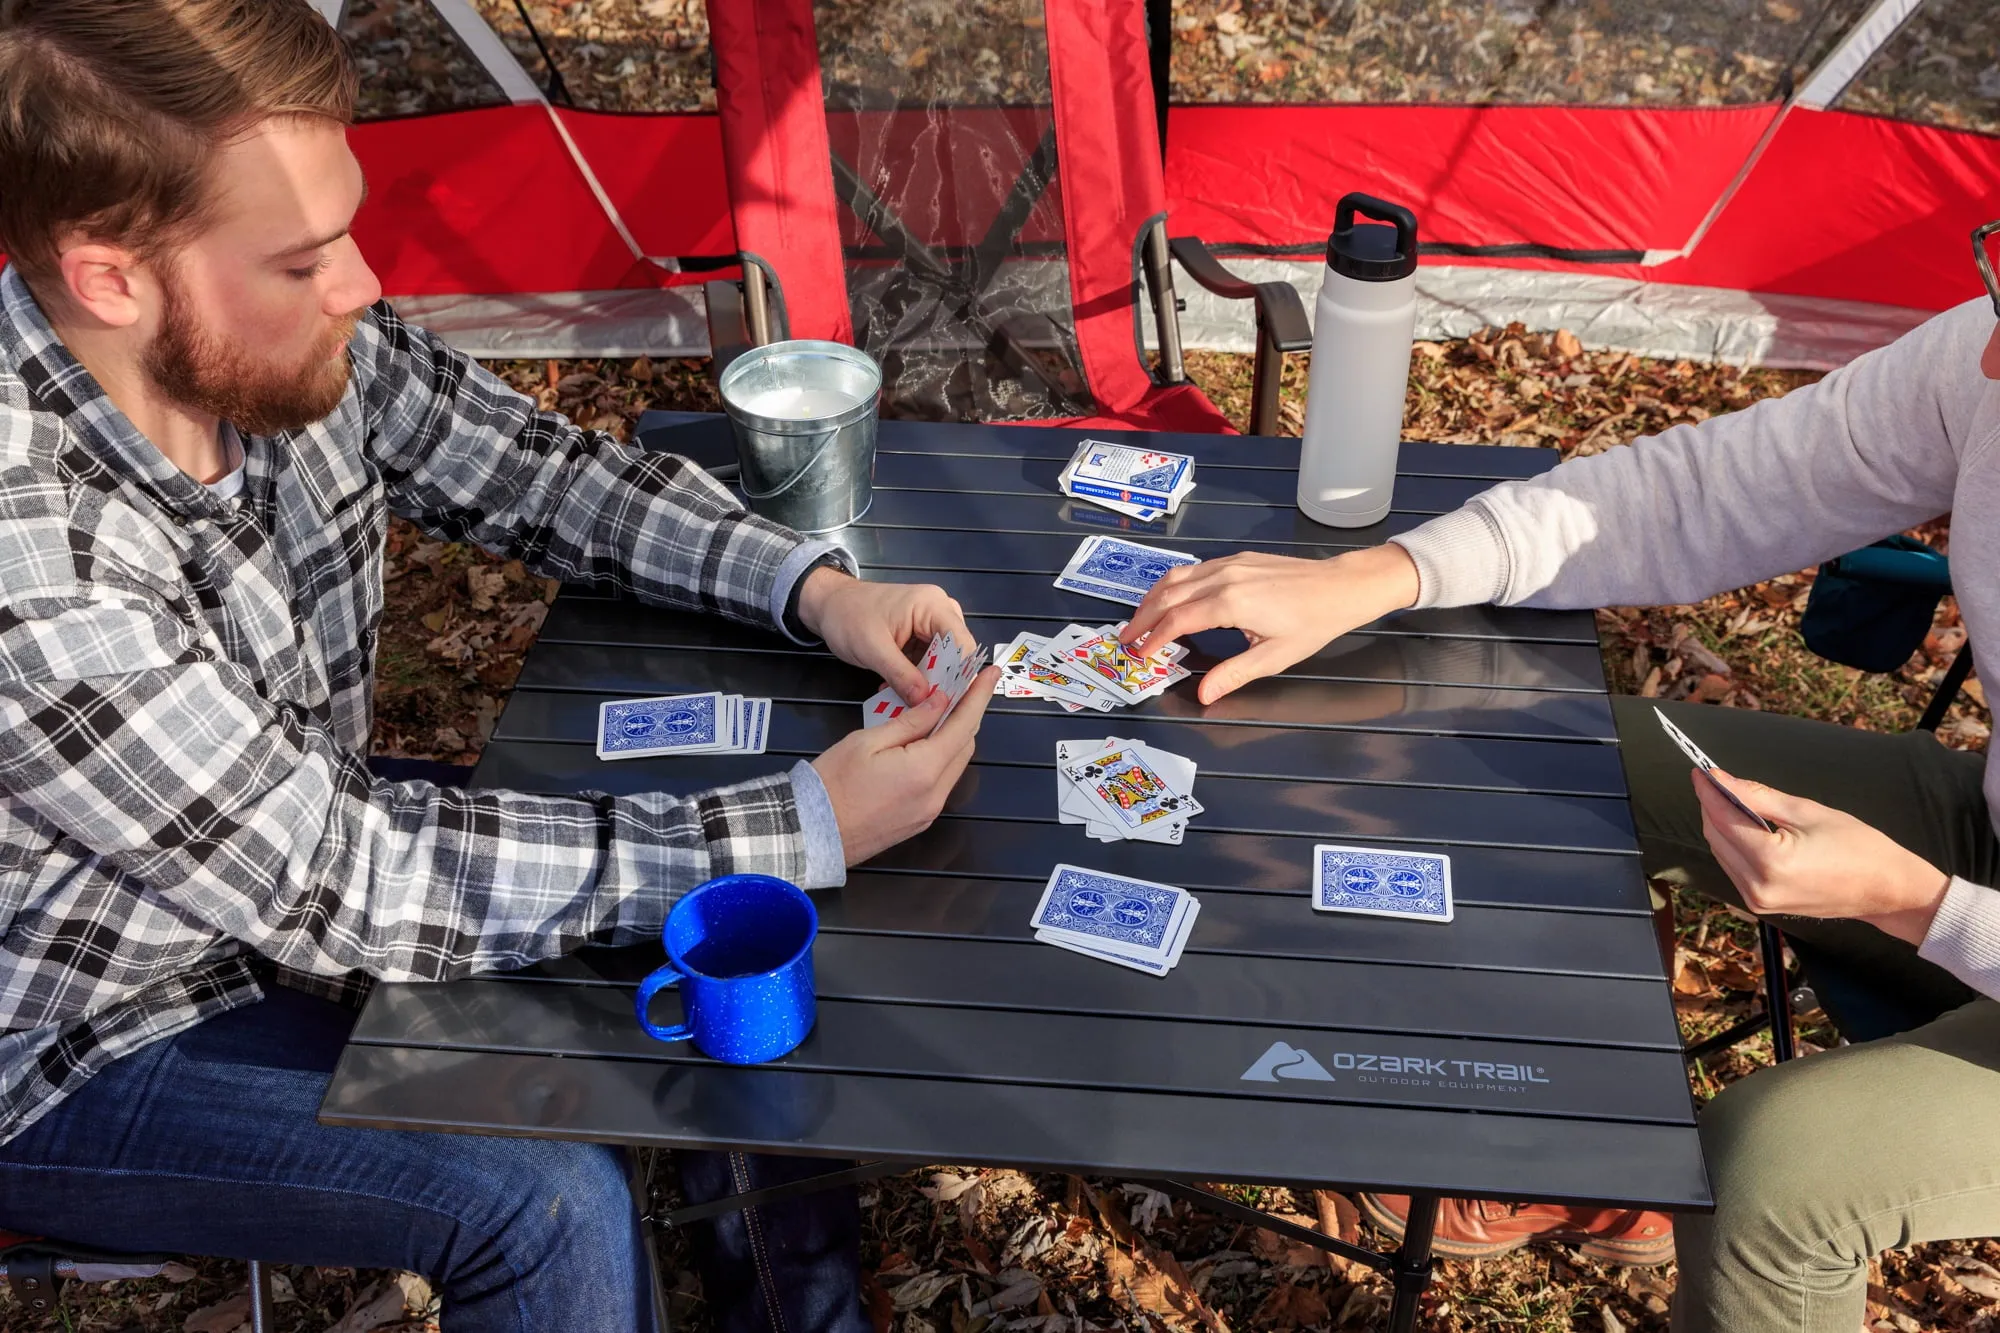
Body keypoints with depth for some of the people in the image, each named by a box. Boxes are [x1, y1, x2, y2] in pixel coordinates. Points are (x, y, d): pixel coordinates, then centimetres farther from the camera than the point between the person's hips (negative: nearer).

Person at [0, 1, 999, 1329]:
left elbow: (538, 469, 0)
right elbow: (342, 882, -31)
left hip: (298, 892, 7)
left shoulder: (285, 348, -16)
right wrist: (808, 830, -30)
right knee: (553, 1208, -22)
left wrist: (815, 585, -15)